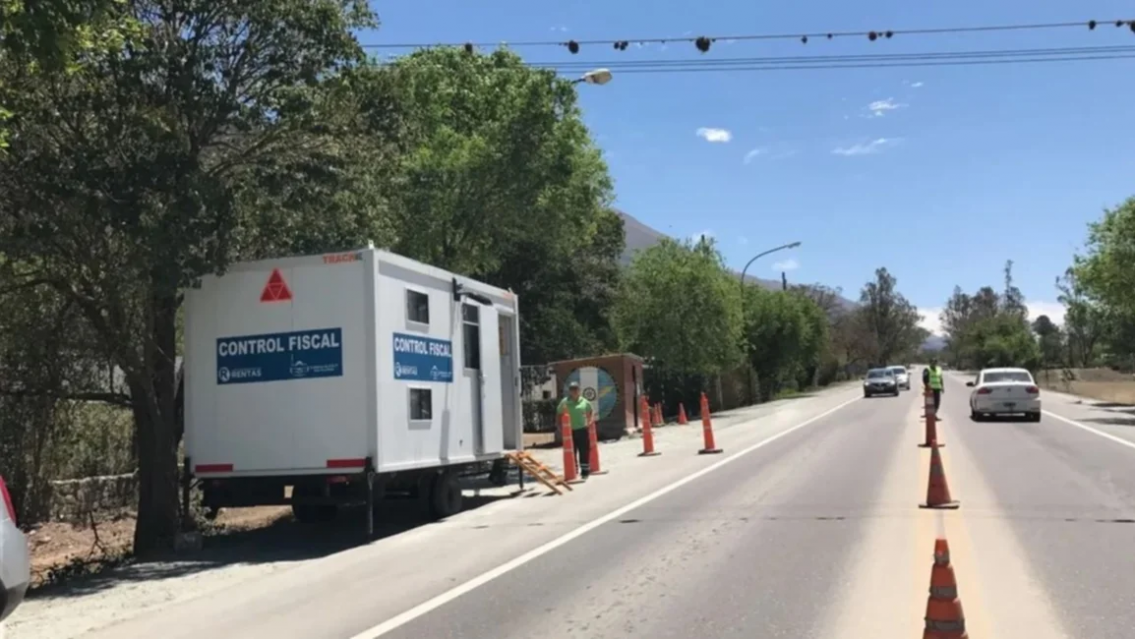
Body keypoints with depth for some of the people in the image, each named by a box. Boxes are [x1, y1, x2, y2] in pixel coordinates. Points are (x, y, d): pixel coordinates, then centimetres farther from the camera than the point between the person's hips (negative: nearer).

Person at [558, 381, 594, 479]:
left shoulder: (584, 401, 3)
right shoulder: (564, 402, -2)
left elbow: (590, 412, 18)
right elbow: (559, 414, 4)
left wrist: (588, 422, 7)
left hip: (582, 430, 1)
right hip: (570, 431, -1)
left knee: (584, 451, 3)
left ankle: (585, 470, 14)